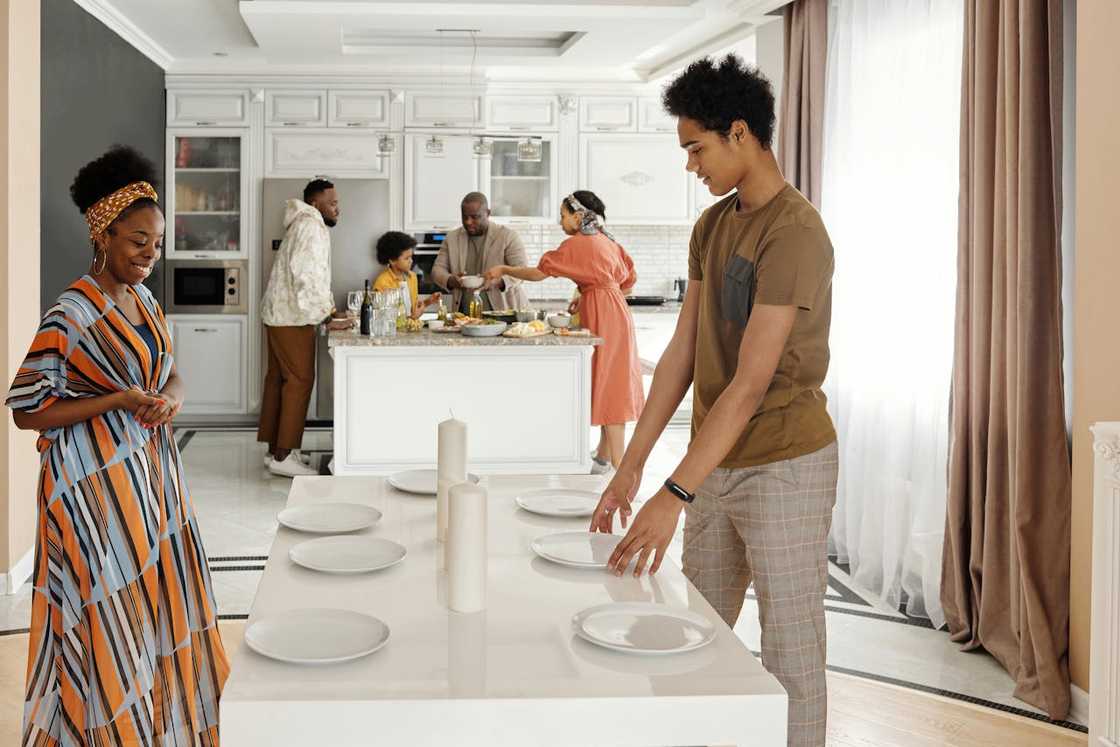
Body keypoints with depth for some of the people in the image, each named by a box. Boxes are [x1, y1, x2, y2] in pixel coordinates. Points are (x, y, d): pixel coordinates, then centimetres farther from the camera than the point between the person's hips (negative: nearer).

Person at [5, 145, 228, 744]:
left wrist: (167, 397, -8)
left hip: (151, 469, 8)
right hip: (97, 478, -7)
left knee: (156, 593, 16)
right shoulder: (71, 314, -18)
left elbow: (170, 373, 15)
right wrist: (119, 399, -21)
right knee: (111, 609, 3)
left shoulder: (143, 300, 5)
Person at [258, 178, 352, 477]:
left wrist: (332, 311, 15)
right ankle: (283, 456, -8)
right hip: (292, 317, -11)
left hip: (279, 314, 11)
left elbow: (314, 275, 23)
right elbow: (308, 277, -23)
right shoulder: (311, 226, -14)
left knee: (278, 378, 11)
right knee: (299, 381, -9)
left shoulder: (307, 225, 20)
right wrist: (328, 317, -22)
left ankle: (275, 450, 17)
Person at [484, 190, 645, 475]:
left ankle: (617, 464, -5)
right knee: (609, 385, 12)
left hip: (602, 316, -9)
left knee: (608, 387, -6)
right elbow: (629, 278, 16)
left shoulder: (577, 244, -11)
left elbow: (539, 272, -12)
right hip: (615, 313, 9)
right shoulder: (606, 240, 13)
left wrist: (504, 270, -2)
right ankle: (604, 457, 19)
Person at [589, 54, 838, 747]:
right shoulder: (711, 226, 8)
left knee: (790, 656, 2)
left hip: (784, 465, -8)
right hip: (717, 463, 8)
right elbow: (683, 351, 8)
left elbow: (751, 384, -24)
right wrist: (632, 465, 4)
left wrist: (674, 496, -26)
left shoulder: (795, 232, -19)